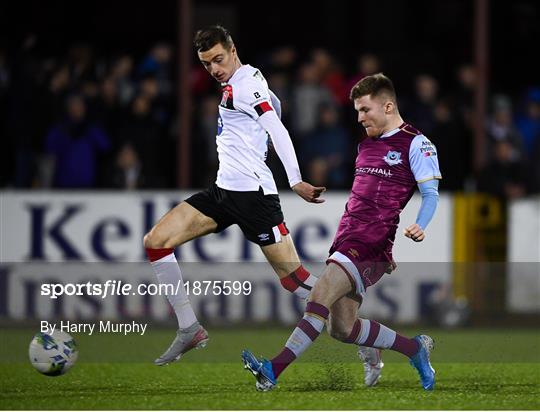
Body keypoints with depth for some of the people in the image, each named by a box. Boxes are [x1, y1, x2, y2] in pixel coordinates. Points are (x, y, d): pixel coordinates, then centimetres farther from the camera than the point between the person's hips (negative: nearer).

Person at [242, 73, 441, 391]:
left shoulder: (415, 144, -3)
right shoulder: (366, 144, 22)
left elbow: (431, 194, -7)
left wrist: (419, 227, -24)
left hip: (371, 245, -9)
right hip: (347, 239, 9)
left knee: (321, 295, -24)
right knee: (342, 328, 3)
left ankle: (274, 370, -31)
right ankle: (416, 348, 21)